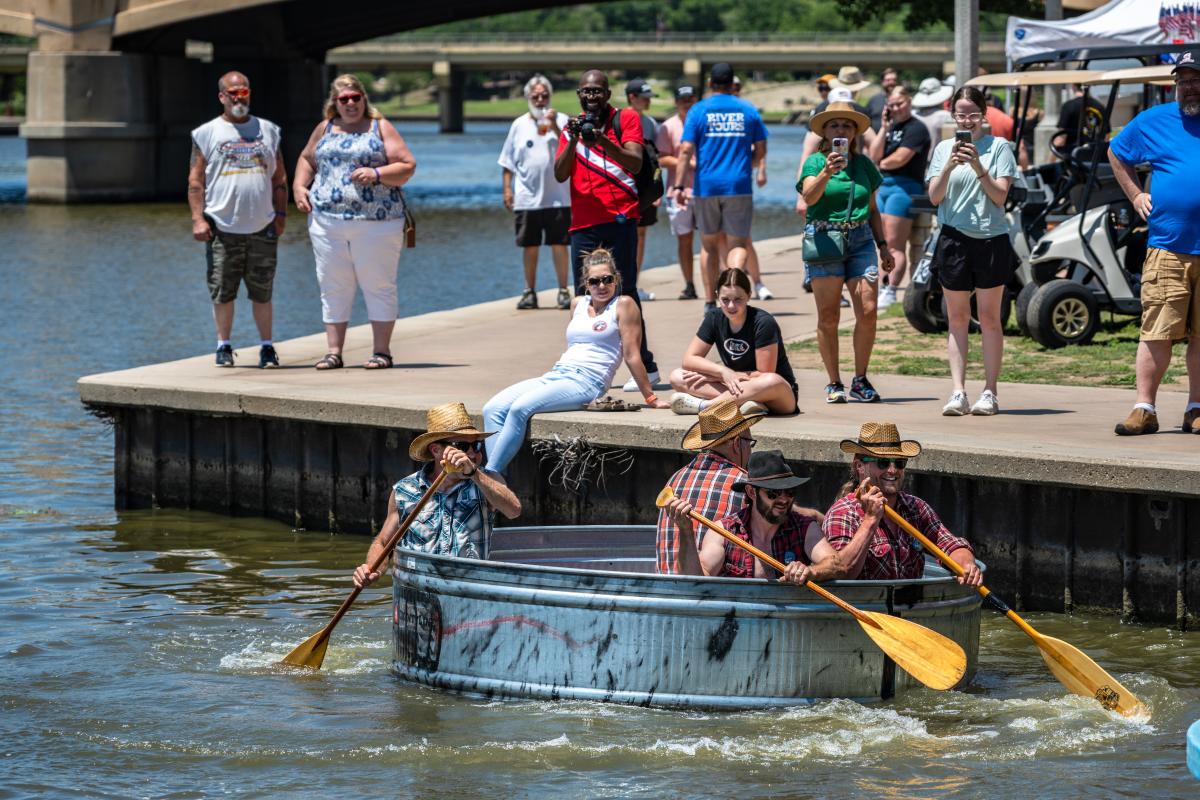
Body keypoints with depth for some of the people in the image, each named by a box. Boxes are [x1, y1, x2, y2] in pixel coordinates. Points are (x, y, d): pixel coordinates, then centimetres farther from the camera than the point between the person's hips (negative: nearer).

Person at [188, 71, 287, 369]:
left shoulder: (268, 131, 13)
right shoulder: (207, 134, 6)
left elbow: (279, 178, 15)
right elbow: (195, 180, 2)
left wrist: (281, 214, 6)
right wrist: (198, 219, -7)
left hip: (262, 229, 1)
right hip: (222, 228, -1)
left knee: (262, 293, 3)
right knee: (222, 293, 2)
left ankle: (267, 347, 10)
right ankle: (224, 346, 12)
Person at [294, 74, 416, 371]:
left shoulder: (380, 128, 4)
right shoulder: (324, 129, 15)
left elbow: (407, 166, -2)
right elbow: (307, 160, 28)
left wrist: (377, 174, -17)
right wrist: (299, 186, 10)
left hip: (376, 221, -3)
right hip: (327, 221, 3)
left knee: (379, 286, -2)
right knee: (333, 288, 4)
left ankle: (381, 351, 3)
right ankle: (333, 352, 7)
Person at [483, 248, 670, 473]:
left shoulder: (624, 305, 0)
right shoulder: (578, 304, 20)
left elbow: (632, 355, -1)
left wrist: (651, 398, -3)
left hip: (586, 382, -8)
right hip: (554, 376, 8)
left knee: (519, 408, -29)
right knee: (493, 410, -14)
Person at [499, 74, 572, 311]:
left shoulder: (561, 120, 3)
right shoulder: (519, 125, 9)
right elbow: (507, 162, 11)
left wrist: (554, 126, -18)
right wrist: (507, 189, 5)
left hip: (557, 197, -2)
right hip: (527, 198, 2)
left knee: (559, 244, -2)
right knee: (530, 246, 6)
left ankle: (563, 291, 5)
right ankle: (530, 292, 14)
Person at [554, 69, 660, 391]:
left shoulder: (626, 119, 3)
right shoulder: (573, 127, 14)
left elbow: (635, 163, -11)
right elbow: (560, 174, 2)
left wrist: (602, 140, -24)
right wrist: (573, 141, -13)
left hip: (619, 219, -4)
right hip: (584, 222, 4)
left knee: (625, 292, -7)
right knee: (584, 296, 5)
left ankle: (645, 366, -5)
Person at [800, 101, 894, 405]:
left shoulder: (863, 163, 13)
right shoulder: (815, 162, 1)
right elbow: (809, 197, -17)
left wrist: (883, 245, 17)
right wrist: (827, 172, -33)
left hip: (860, 239, 3)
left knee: (867, 310, -8)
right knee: (828, 316, -2)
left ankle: (860, 380, 4)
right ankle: (834, 384, 6)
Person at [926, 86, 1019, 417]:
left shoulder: (998, 147, 2)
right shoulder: (944, 148, 9)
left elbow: (1000, 196, -5)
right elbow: (934, 196, 1)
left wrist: (978, 166, -17)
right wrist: (949, 166, -14)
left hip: (990, 238, -2)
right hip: (954, 239, 2)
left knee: (989, 317, 1)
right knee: (957, 318, 2)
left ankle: (989, 393, 4)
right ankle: (958, 393, 2)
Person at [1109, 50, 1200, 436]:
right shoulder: (1153, 122, 8)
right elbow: (1116, 154, 24)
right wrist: (1136, 195, 14)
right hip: (1167, 247, 0)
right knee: (1157, 332, -6)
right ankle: (1144, 408, -3)